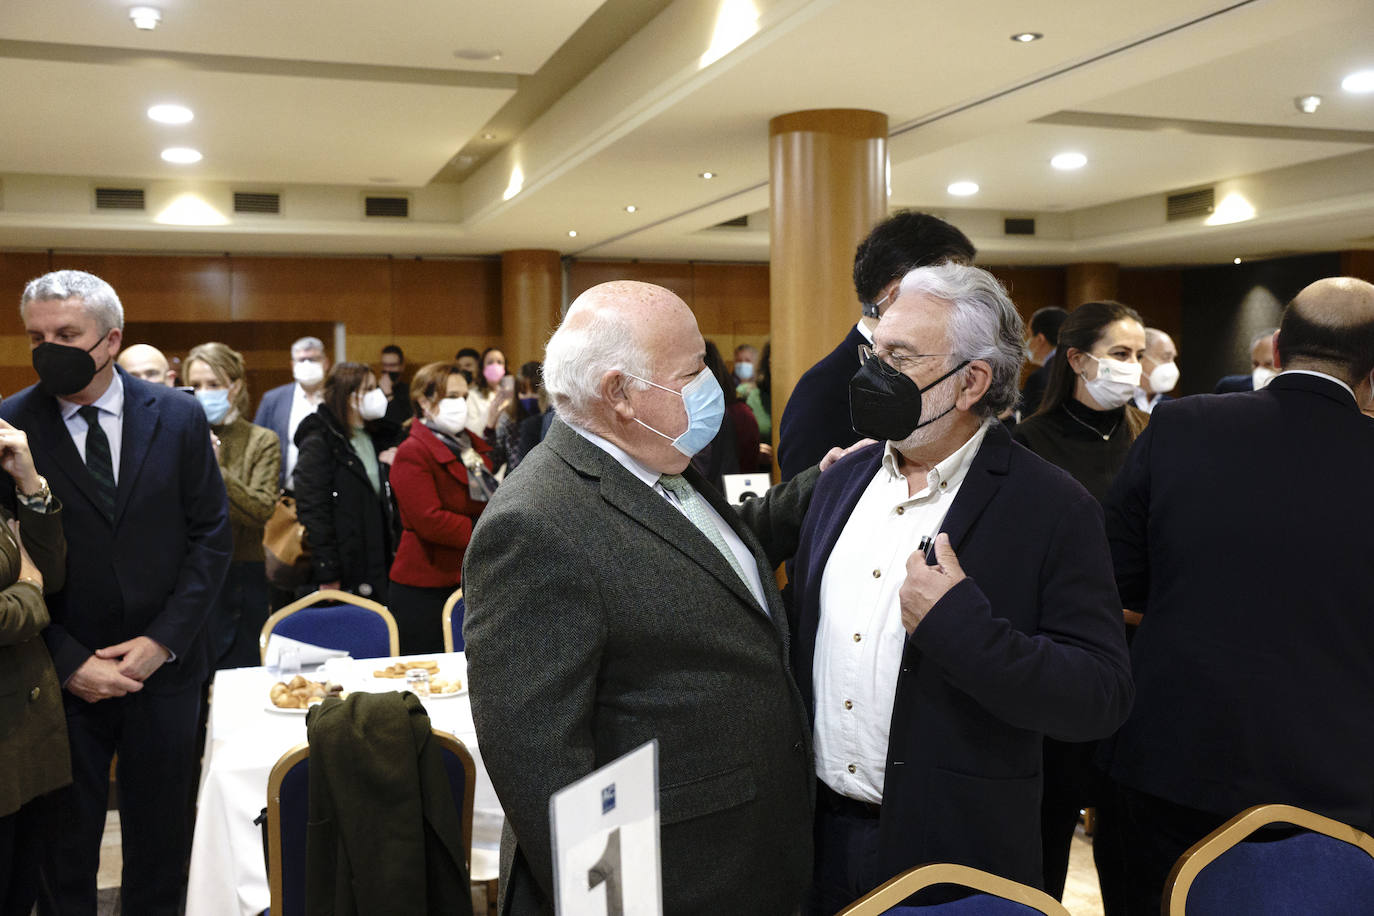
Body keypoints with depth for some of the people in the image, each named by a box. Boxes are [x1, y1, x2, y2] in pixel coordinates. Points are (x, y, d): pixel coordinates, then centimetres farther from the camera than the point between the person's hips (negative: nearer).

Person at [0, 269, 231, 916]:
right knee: (64, 842, 15)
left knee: (161, 837, 15)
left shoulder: (178, 415, -3)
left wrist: (164, 639, -9)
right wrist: (68, 660, -12)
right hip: (63, 674, -1)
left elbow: (211, 534, -2)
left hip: (165, 665, 1)